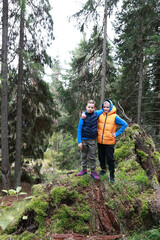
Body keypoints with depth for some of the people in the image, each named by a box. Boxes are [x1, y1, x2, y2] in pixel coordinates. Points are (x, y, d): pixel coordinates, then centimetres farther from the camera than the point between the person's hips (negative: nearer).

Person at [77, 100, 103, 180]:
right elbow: (79, 129, -7)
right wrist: (79, 142, -9)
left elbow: (104, 110, 14)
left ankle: (93, 172, 21)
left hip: (92, 140, 1)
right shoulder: (83, 116, -11)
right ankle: (84, 169, 32)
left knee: (92, 157, 9)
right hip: (84, 140, -1)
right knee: (84, 155, 15)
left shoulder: (96, 114, -6)